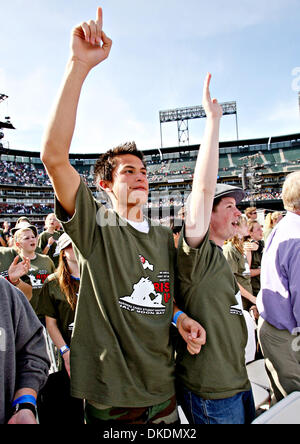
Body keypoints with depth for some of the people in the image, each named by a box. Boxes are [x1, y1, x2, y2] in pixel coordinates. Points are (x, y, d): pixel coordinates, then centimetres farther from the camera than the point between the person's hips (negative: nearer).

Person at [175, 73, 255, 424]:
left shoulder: (220, 259, 9)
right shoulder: (197, 253, -18)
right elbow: (202, 188, -33)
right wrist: (213, 118, -30)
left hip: (236, 383, 8)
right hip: (210, 394, -8)